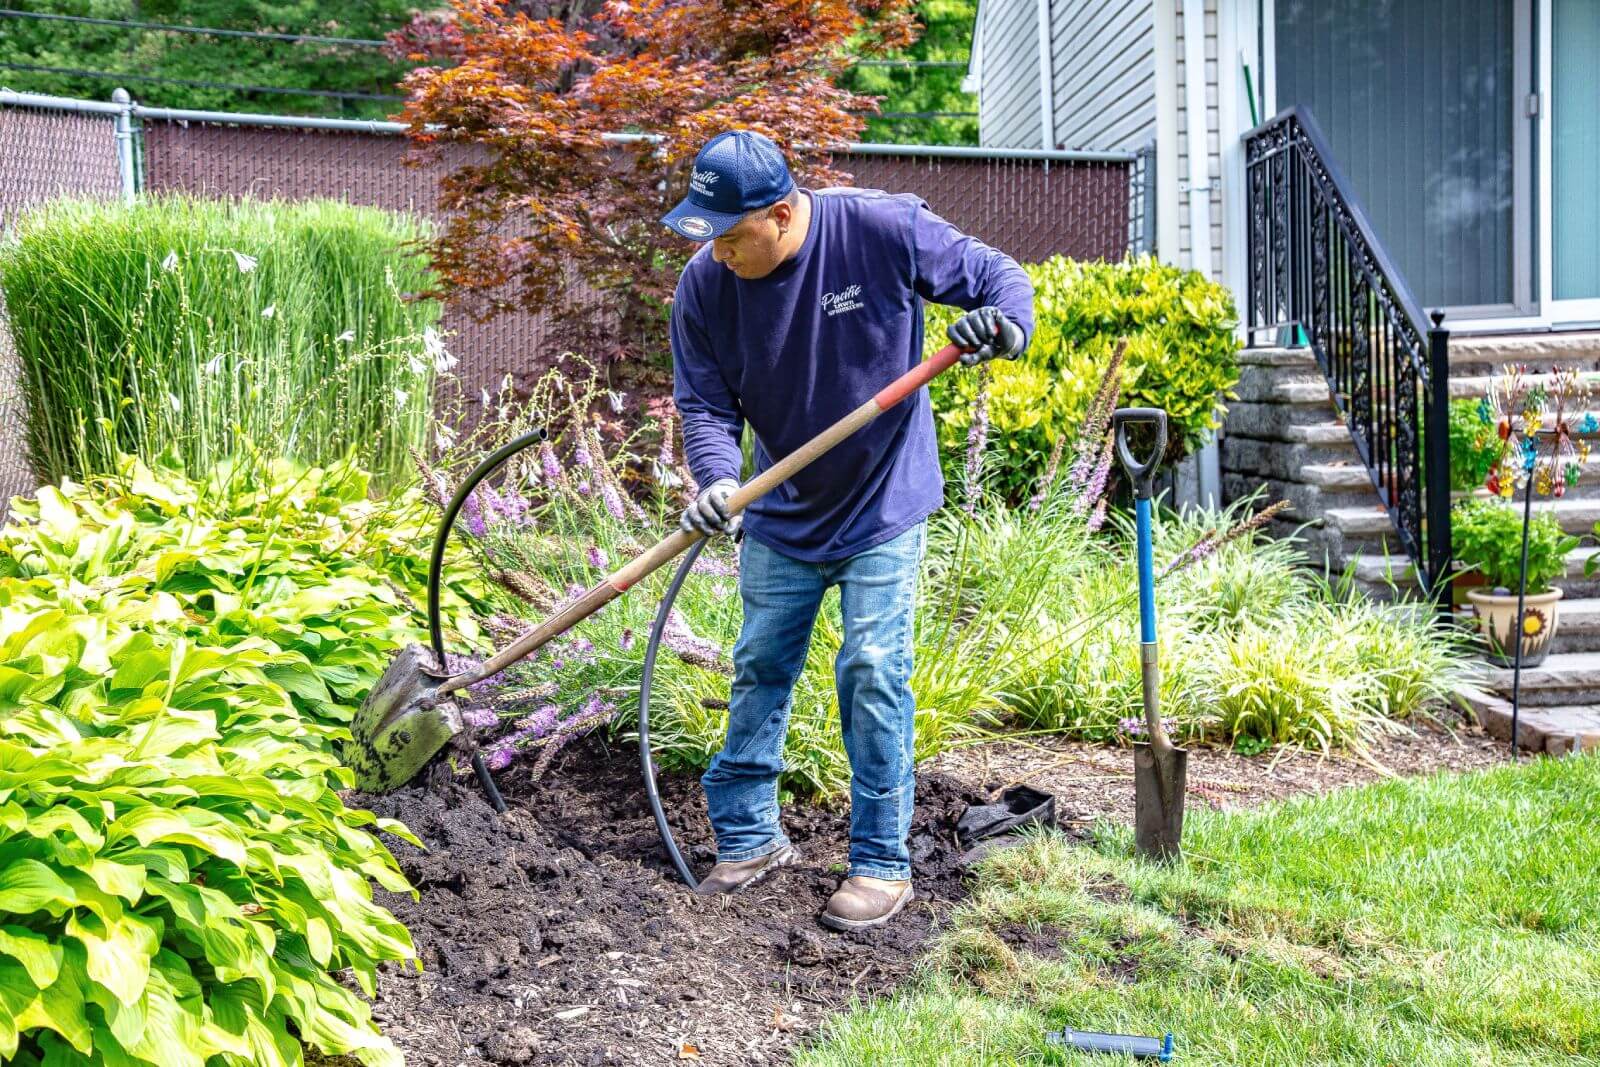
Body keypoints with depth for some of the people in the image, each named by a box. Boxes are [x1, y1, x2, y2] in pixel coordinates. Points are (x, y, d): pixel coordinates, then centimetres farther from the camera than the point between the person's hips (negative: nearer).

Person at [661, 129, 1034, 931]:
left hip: (881, 508, -4)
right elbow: (704, 402, -9)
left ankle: (881, 862, 9)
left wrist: (1004, 323, -33)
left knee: (872, 674, -5)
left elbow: (997, 275, -10)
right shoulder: (704, 285, -11)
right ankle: (749, 837, 27)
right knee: (758, 670, 10)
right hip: (781, 515, 4)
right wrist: (718, 479, -29)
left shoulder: (884, 230, -19)